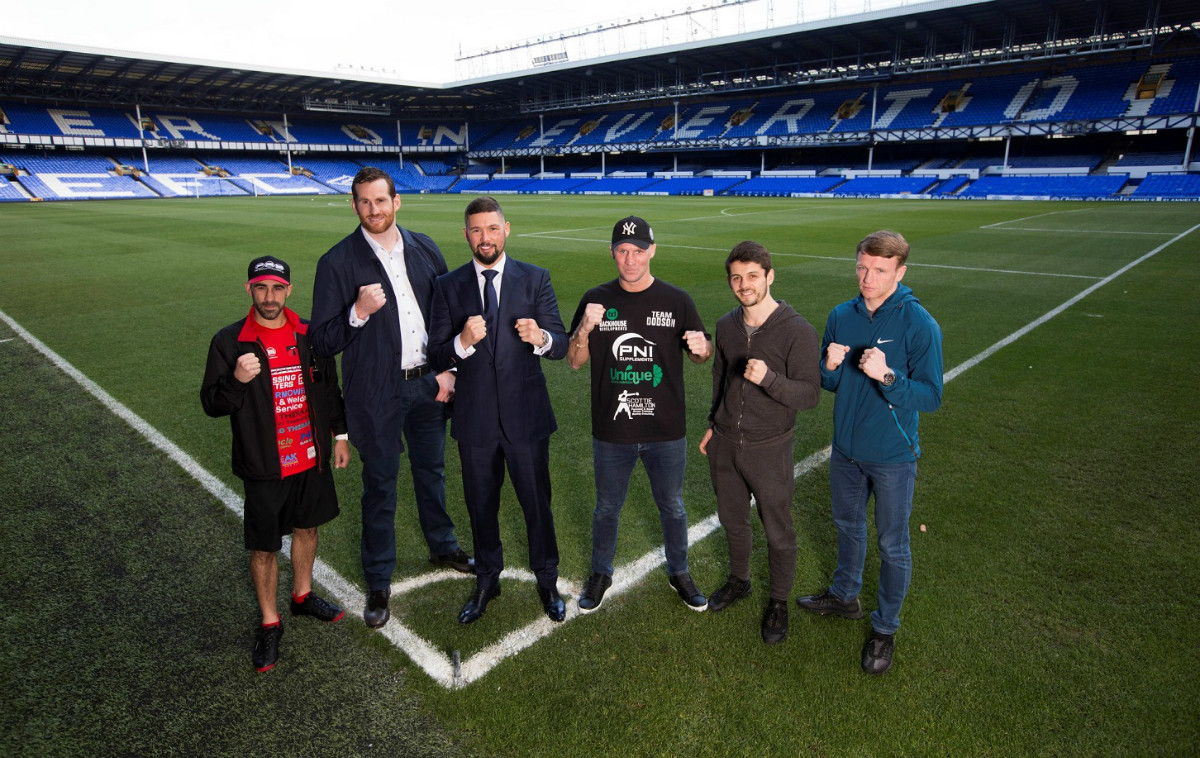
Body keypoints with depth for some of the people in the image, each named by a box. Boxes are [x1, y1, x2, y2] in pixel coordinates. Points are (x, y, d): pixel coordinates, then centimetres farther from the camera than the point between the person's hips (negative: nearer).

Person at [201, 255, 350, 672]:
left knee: (307, 527, 20)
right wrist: (236, 380, -28)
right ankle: (269, 623, 26)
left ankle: (303, 595, 43)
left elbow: (330, 387, 12)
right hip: (264, 467, -3)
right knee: (264, 548, 7)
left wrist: (340, 434, 13)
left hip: (312, 459, 4)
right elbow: (211, 404, -7)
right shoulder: (229, 342, -9)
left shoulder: (310, 334, 1)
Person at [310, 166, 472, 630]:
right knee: (380, 486, 9)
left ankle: (442, 546, 44)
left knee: (431, 471, 21)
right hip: (376, 392, -4)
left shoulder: (424, 249, 2)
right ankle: (378, 583, 26)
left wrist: (448, 370, -1)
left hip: (427, 383, 4)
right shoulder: (338, 262, -10)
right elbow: (323, 341, -10)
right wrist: (359, 312, -28)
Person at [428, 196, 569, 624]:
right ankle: (487, 580, 42)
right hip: (474, 419, 1)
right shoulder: (448, 286, 0)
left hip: (526, 415, -1)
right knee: (480, 505, 18)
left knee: (537, 502, 12)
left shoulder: (535, 279, -2)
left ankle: (547, 580, 36)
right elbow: (436, 358, -4)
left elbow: (561, 346, -5)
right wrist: (463, 342, -25)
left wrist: (541, 338, -28)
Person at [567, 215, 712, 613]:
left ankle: (679, 573, 42)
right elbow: (574, 361, 0)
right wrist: (586, 329, -20)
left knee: (672, 507, 18)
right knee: (607, 507, 18)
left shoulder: (676, 300, -4)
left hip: (667, 432, 0)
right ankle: (601, 573, 42)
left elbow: (701, 355, 4)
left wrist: (702, 348, -20)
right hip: (611, 432, 0)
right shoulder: (596, 299, -3)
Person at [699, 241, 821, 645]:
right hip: (724, 445, 5)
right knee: (732, 520, 21)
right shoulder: (726, 326, 1)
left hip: (769, 449, -5)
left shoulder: (798, 331, -17)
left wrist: (768, 378, -35)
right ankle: (739, 581, 46)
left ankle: (779, 602, 34)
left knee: (778, 532, 11)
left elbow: (810, 395, -18)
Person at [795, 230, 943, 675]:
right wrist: (830, 367, -17)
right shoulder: (841, 317, -2)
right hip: (846, 449, 5)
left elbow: (930, 396, -19)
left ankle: (885, 628, 30)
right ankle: (845, 596, 46)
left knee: (892, 546, 10)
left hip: (893, 457, -5)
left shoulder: (919, 325, -17)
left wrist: (886, 376, -34)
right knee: (848, 526, 23)